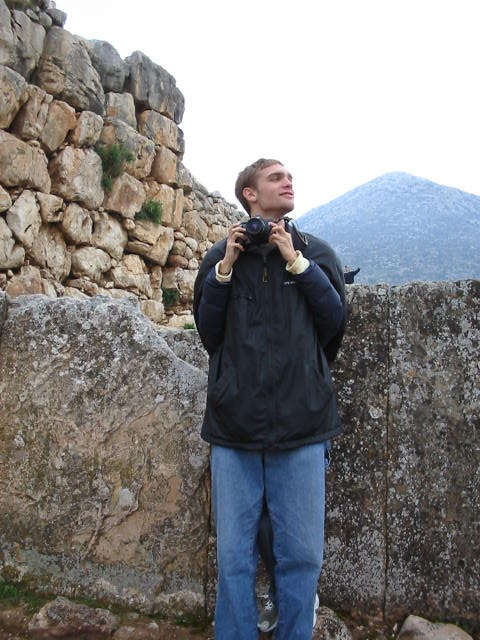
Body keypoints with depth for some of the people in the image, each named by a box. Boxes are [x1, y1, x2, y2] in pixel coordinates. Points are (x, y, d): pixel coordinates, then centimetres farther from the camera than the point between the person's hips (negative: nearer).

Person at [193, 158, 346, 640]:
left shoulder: (316, 252, 10)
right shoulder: (220, 256, 9)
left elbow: (334, 322, -1)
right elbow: (208, 332, 4)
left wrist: (295, 261, -6)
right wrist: (226, 267, -5)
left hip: (301, 420, 1)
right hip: (235, 419, 0)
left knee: (302, 553, 8)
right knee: (234, 555, 8)